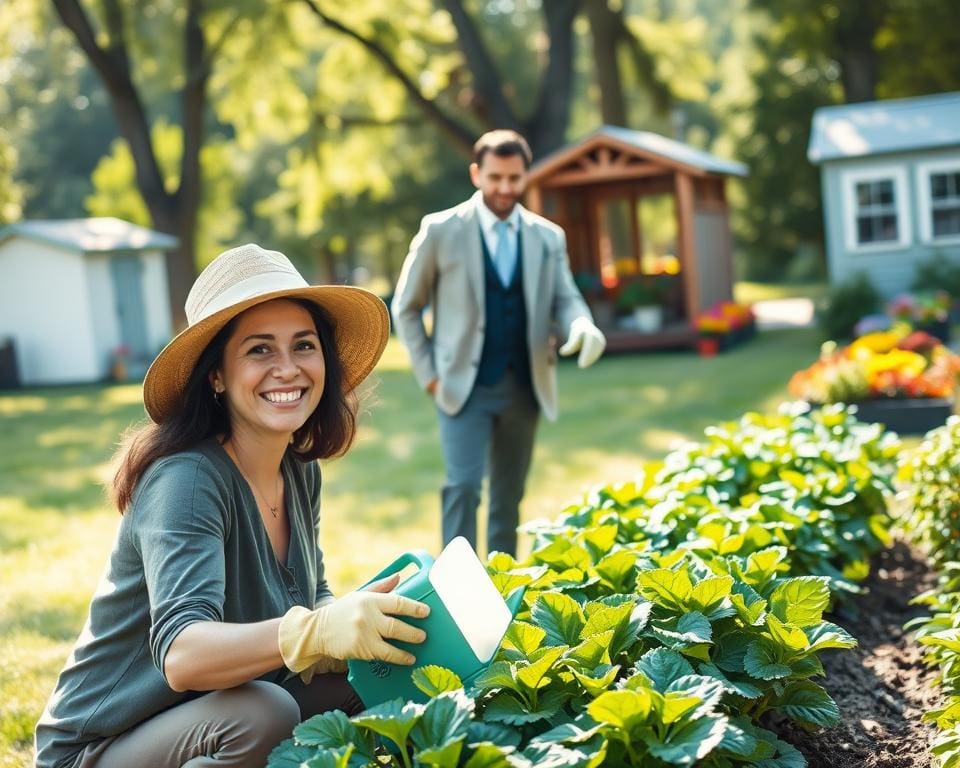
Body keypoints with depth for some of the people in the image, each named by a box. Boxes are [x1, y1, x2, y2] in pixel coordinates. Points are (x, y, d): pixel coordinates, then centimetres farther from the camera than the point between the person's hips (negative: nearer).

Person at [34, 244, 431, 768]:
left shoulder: (300, 473, 0)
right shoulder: (185, 479, -23)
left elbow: (313, 598, 5)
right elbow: (181, 656, -36)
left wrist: (362, 619, -19)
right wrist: (316, 632, -54)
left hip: (226, 714, 7)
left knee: (383, 675, -10)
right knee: (266, 712, -33)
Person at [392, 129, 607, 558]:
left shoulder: (548, 237, 7)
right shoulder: (441, 230, -2)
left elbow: (565, 301, 4)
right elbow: (406, 308, 4)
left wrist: (583, 327, -21)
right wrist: (428, 373, -4)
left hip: (524, 388, 4)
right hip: (465, 386, -3)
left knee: (509, 495, 11)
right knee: (464, 486, -13)